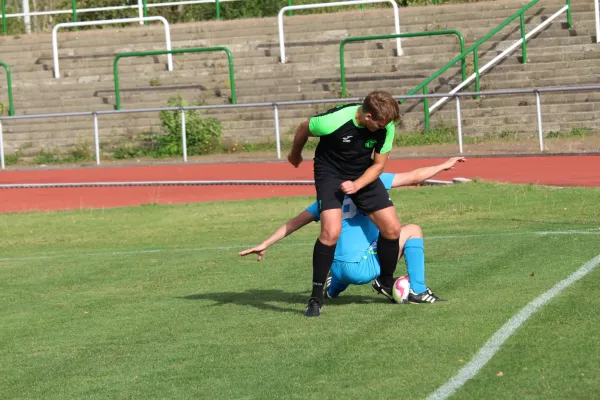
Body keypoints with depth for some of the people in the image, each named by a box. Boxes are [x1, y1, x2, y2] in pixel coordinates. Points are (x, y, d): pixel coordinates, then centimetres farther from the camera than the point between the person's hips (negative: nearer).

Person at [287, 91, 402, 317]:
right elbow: (303, 129, -11)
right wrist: (295, 155, 9)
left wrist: (356, 185, -22)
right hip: (330, 172, -5)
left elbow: (379, 164, -5)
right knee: (331, 232, -24)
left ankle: (386, 283, 22)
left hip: (363, 174, 5)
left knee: (392, 228, -3)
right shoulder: (334, 121, -33)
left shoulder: (386, 127, -19)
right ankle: (316, 297, -10)